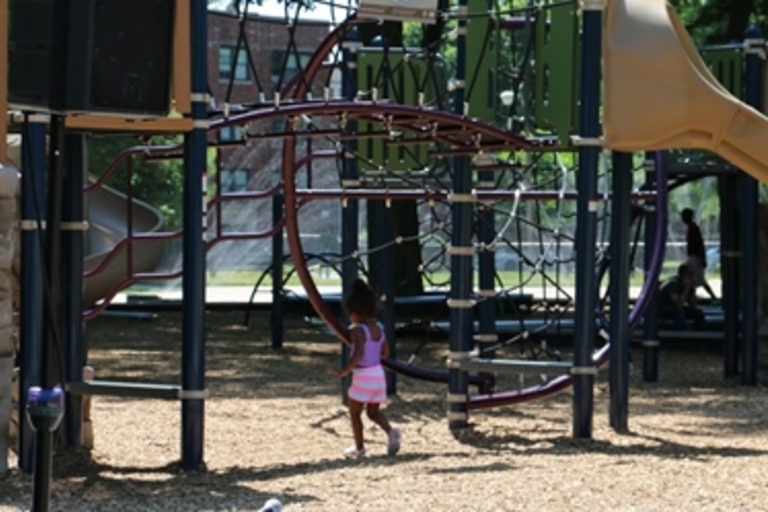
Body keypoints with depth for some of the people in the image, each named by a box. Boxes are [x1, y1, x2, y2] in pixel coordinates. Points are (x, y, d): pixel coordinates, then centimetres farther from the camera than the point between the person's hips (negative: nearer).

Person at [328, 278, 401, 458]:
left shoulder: (357, 330, -16)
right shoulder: (379, 328, 6)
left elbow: (358, 354, -27)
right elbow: (385, 352, 11)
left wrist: (344, 372, -22)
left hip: (362, 376, -7)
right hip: (379, 373, 7)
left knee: (355, 412, 10)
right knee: (374, 411, 16)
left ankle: (359, 448, 13)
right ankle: (391, 431, -9)